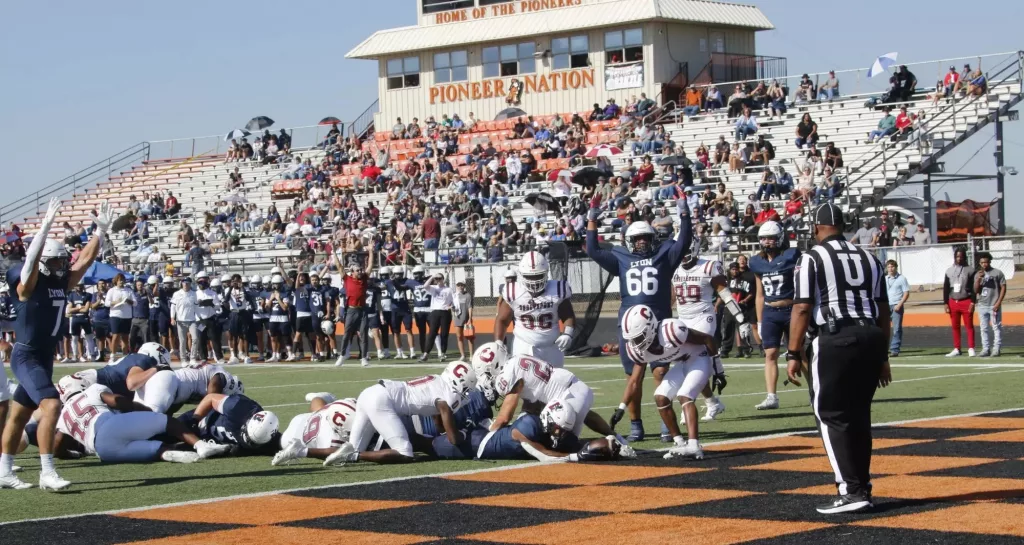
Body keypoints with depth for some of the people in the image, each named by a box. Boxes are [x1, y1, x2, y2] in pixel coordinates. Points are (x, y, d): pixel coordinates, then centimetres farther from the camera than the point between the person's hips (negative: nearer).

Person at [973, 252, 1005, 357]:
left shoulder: (997, 273, -2)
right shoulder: (977, 275, 10)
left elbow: (1003, 288, -3)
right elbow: (976, 291, 5)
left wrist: (998, 303, -11)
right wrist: (979, 279, -11)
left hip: (994, 305, -5)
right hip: (982, 305, 5)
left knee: (996, 327, -3)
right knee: (984, 329, 7)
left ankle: (996, 349, -1)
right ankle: (985, 349, 11)